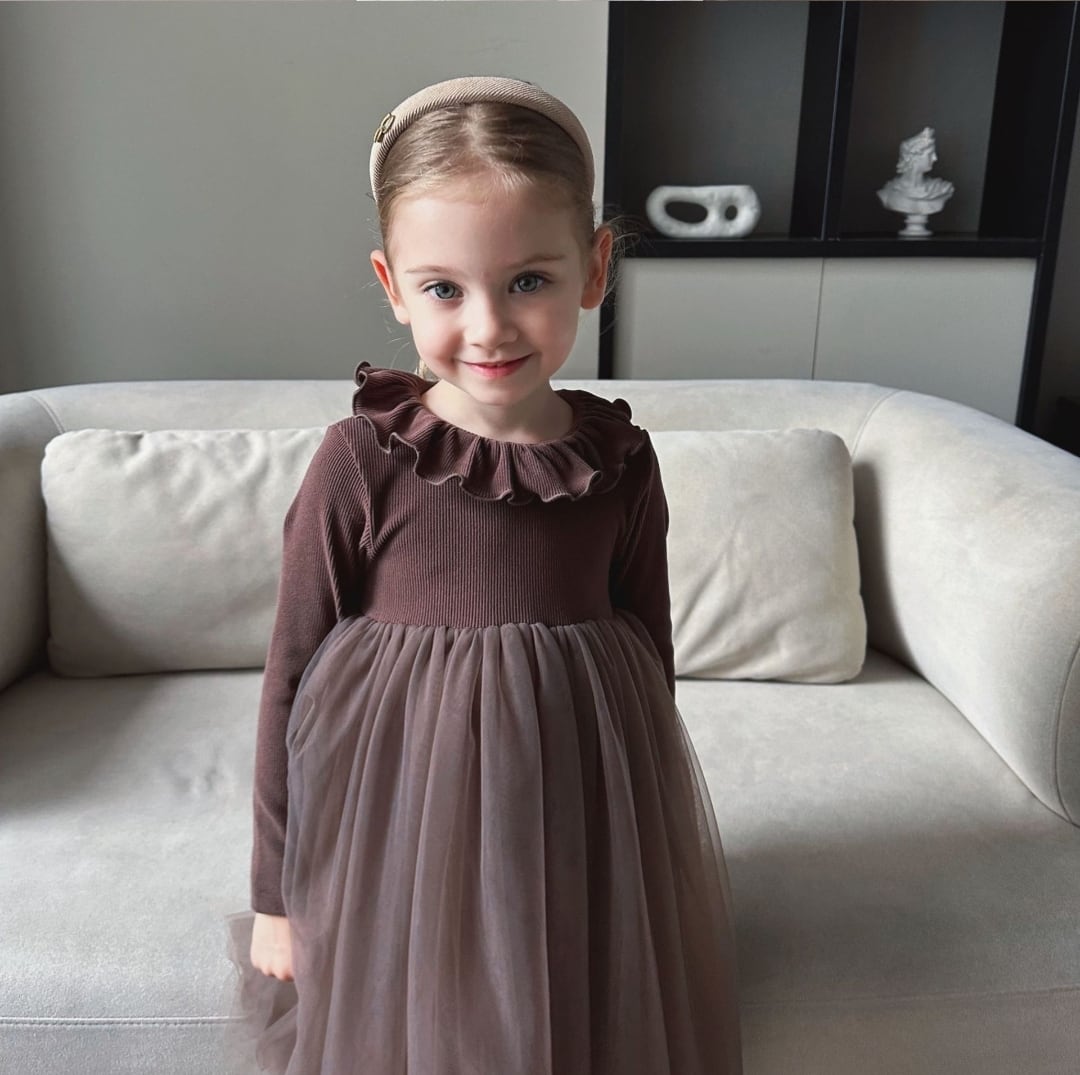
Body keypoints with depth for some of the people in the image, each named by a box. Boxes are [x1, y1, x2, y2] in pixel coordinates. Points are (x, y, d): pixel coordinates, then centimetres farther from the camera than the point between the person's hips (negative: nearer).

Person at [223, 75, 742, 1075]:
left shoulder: (620, 461, -7)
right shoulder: (363, 461, -15)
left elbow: (649, 656, 5)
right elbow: (293, 678, -7)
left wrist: (649, 857, 14)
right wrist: (276, 892, 0)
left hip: (582, 828, 3)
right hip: (401, 828, -2)